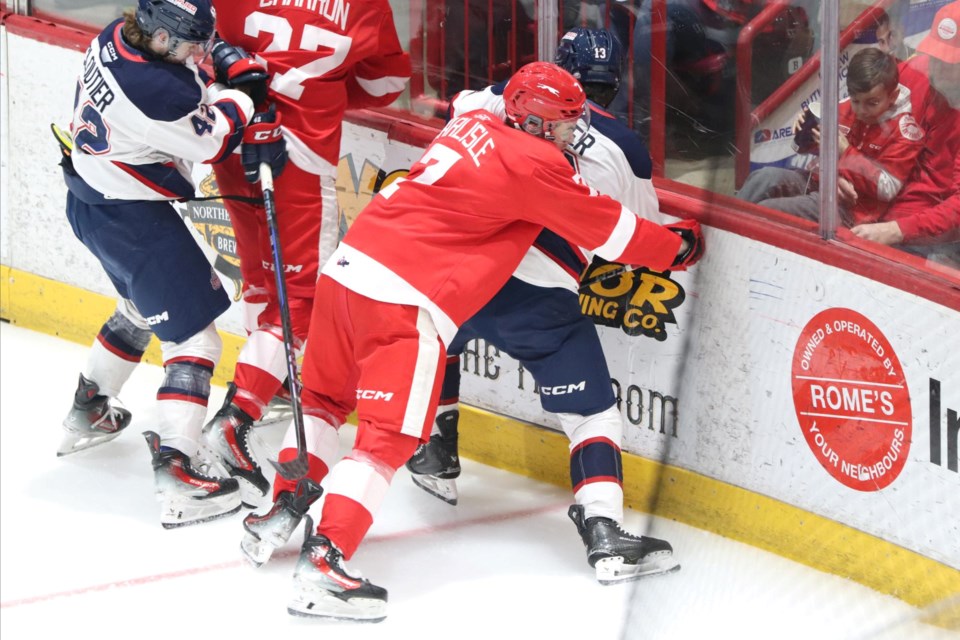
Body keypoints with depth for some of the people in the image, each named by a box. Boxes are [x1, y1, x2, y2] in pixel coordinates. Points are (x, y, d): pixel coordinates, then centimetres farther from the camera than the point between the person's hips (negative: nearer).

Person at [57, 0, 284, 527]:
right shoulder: (153, 89, -31)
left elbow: (189, 95, 12)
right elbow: (211, 142, -16)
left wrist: (228, 85, -4)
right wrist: (243, 95, 0)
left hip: (91, 201, 10)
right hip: (131, 220, -10)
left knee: (141, 308, 33)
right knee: (192, 338, -7)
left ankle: (87, 412, 48)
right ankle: (176, 476, -13)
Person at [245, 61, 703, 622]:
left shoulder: (474, 125, 16)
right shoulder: (534, 163, -6)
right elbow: (608, 229, 1)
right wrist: (677, 246, 16)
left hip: (350, 262, 9)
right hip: (404, 299, -9)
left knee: (324, 398, 25)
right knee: (390, 435, -8)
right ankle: (323, 563, -15)